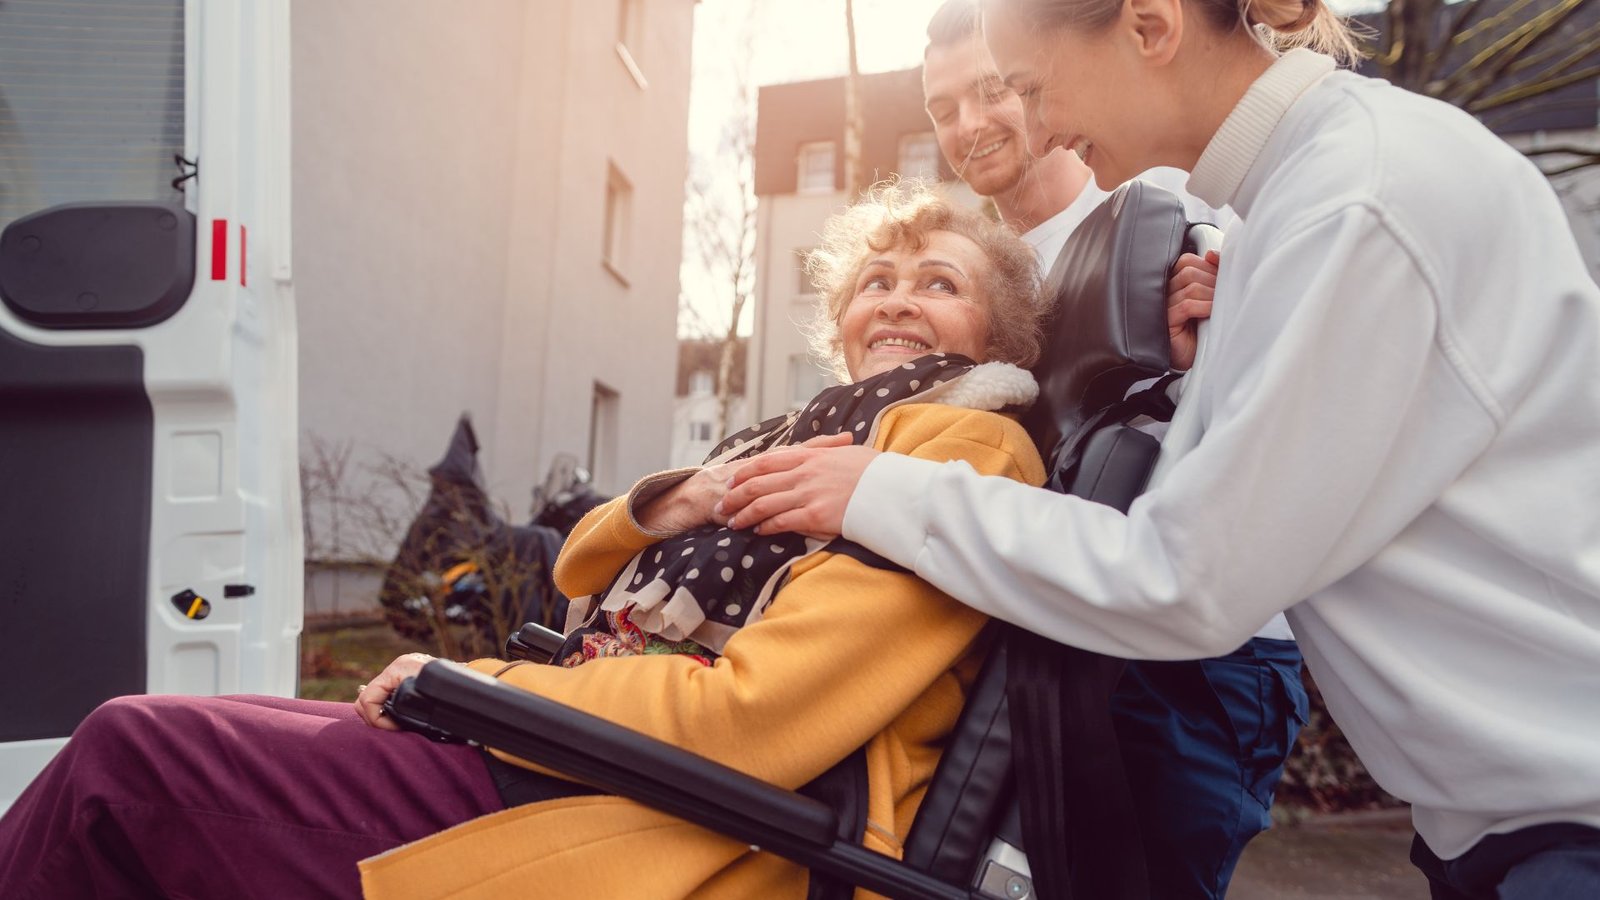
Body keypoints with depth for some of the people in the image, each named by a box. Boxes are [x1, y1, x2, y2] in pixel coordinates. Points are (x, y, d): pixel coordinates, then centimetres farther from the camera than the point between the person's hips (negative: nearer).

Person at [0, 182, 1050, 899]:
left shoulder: (965, 447, -9)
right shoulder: (823, 433, 18)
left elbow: (743, 716, -20)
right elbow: (580, 572, 22)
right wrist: (656, 508, -1)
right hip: (605, 766, 8)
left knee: (130, 754, -9)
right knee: (137, 744, 6)